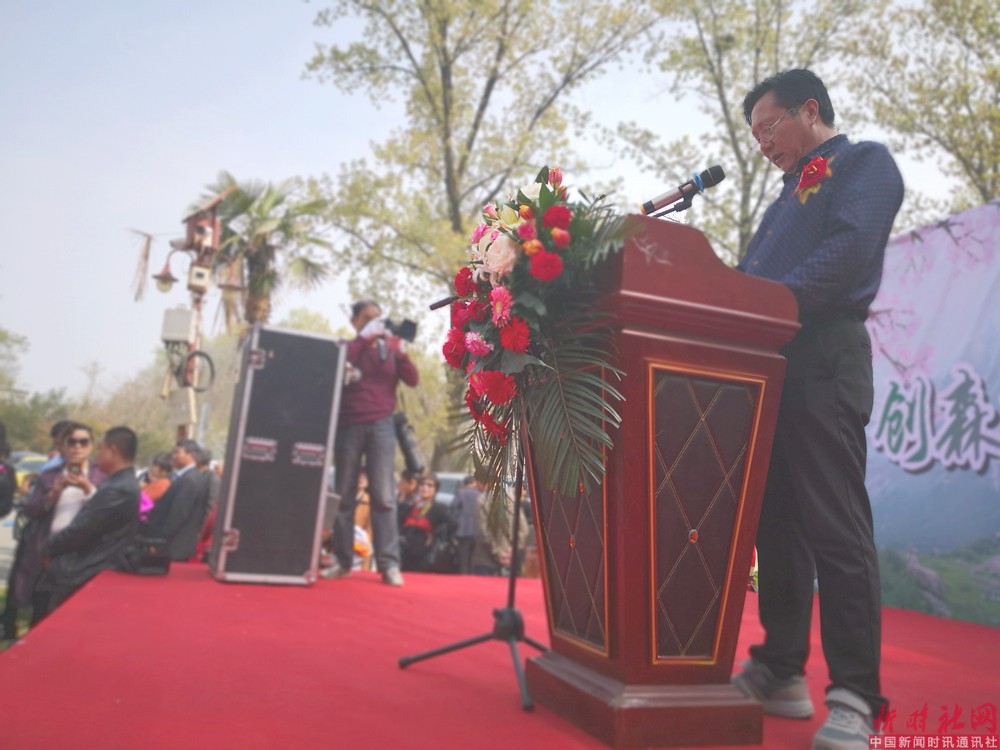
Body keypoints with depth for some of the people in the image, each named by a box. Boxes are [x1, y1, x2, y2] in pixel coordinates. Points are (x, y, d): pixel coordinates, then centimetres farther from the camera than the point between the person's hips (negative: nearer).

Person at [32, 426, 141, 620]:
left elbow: (79, 531, -18)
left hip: (87, 576, -9)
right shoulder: (125, 483, 10)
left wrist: (48, 547, -1)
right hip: (92, 569, 9)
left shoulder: (117, 490, -23)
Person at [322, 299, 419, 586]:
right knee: (344, 495, 3)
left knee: (383, 495, -5)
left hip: (381, 425, 0)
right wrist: (362, 339, -10)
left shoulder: (389, 351, 13)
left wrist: (399, 351, -13)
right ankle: (342, 560, 11)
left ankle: (389, 564, -5)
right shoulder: (345, 347, 10)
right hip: (348, 426, 0)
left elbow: (413, 379, 2)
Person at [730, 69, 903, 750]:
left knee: (835, 528, -10)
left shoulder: (864, 161, 6)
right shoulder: (792, 193, 30)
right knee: (777, 522, 8)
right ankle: (780, 671, 16)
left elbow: (848, 249, -13)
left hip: (823, 358, -8)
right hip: (768, 364, 9)